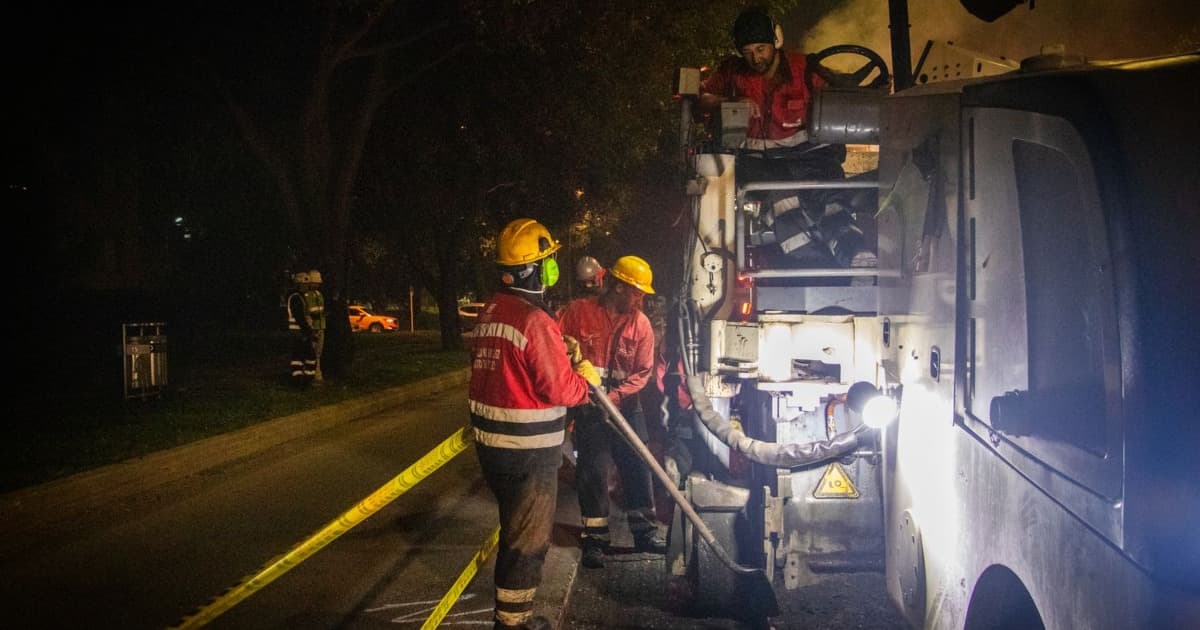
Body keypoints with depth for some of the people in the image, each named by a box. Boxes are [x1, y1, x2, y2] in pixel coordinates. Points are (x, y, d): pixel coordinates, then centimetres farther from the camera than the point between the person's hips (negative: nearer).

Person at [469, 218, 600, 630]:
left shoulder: (489, 313, 8)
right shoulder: (536, 322, -21)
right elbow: (559, 389, -20)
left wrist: (561, 353, 10)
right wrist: (585, 380, 0)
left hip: (491, 442, 9)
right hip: (529, 451, -9)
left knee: (515, 527, 22)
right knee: (527, 538, 3)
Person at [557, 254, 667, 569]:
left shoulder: (641, 323, -1)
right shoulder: (578, 311, -8)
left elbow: (643, 372, -3)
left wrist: (615, 396, -16)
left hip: (626, 406, 3)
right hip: (589, 409, -3)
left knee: (638, 468, 9)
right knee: (593, 471, 0)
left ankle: (645, 531, 22)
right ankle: (595, 538, 11)